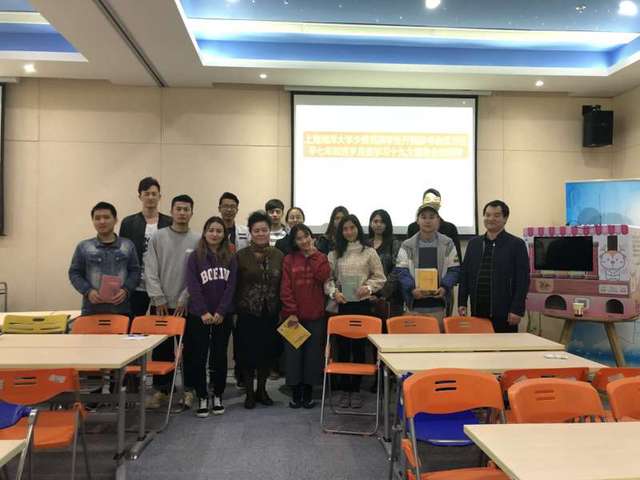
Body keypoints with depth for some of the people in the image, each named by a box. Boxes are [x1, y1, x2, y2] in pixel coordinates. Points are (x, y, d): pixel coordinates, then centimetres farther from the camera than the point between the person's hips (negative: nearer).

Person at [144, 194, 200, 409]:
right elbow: (150, 271, 0)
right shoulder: (158, 237, 3)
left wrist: (184, 299, -9)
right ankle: (161, 389, 21)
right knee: (161, 349, 8)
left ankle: (188, 389, 19)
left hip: (186, 305, -1)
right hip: (160, 304, 1)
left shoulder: (198, 241, 0)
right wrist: (159, 299, -7)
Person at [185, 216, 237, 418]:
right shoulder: (194, 257, -1)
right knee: (199, 357, 2)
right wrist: (203, 312, -14)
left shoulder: (230, 259, 4)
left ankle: (218, 397, 20)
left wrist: (220, 312, -11)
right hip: (199, 315, -1)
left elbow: (230, 287, -1)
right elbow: (193, 287, -7)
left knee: (220, 356, 7)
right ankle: (202, 398, 14)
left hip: (223, 316, 1)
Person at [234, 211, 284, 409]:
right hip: (247, 313, -2)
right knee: (248, 353, 4)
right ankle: (249, 392, 22)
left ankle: (261, 389, 30)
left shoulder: (278, 255, 3)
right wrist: (235, 309, -7)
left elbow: (283, 285, 4)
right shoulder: (241, 255, -3)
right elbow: (234, 285, -2)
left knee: (268, 352, 11)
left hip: (271, 313, 2)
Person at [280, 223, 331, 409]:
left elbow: (324, 277, -15)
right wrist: (291, 312, -10)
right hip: (293, 315, 0)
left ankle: (308, 392, 20)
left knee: (313, 353, 7)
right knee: (293, 353, 6)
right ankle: (295, 393, 19)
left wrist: (313, 255, -10)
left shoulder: (320, 257, 5)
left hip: (315, 315, 1)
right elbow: (285, 288, -3)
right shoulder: (289, 260, 2)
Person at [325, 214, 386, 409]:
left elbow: (380, 277, 3)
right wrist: (333, 292, -12)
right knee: (342, 347, 5)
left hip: (362, 304, -1)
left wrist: (369, 287, -14)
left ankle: (356, 389, 17)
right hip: (341, 305, 1)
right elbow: (327, 279, 5)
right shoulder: (334, 254, 7)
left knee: (359, 346, 5)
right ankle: (345, 389, 17)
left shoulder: (369, 252, 2)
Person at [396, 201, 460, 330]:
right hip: (415, 305, -1)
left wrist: (444, 287, -12)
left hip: (438, 305, 1)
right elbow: (402, 272, -2)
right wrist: (412, 289, -18)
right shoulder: (407, 245, 4)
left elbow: (454, 270, 5)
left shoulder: (447, 244, 7)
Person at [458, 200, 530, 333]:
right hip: (477, 311, 4)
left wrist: (517, 310, -11)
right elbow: (464, 275, 13)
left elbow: (522, 280, -5)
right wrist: (462, 303, 7)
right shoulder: (473, 243, 12)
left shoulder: (517, 244, -1)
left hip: (504, 313, -3)